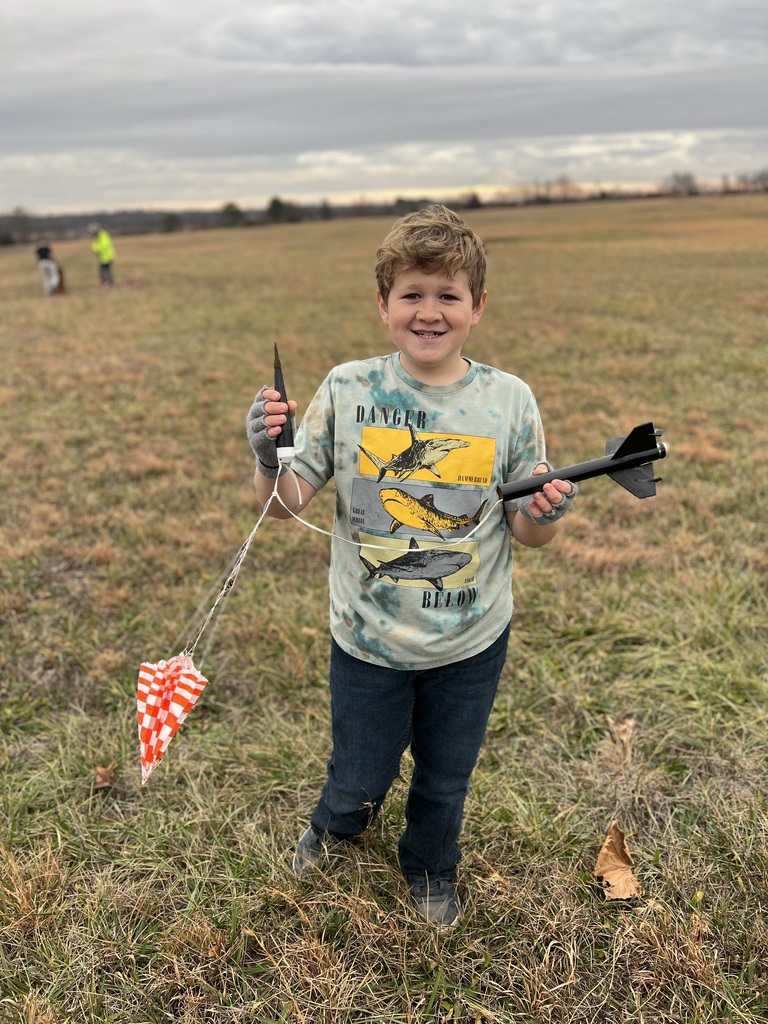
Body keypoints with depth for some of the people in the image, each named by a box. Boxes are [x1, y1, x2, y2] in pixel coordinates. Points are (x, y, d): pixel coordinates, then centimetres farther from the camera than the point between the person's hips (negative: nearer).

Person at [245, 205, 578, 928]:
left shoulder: (508, 400, -11)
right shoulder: (347, 390, -12)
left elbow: (525, 531, -4)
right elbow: (286, 503, -8)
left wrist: (546, 514, -26)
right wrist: (268, 458, -28)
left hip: (470, 643, 1)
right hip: (367, 638, 0)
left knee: (446, 775, 22)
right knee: (360, 777, 18)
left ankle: (430, 869, 57)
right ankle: (338, 824, 59)